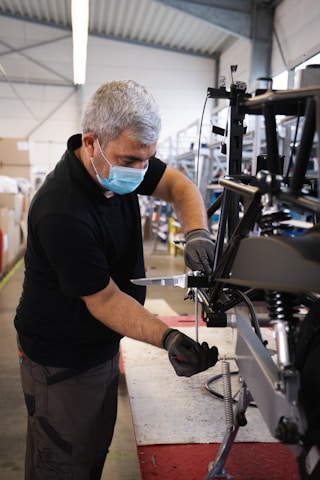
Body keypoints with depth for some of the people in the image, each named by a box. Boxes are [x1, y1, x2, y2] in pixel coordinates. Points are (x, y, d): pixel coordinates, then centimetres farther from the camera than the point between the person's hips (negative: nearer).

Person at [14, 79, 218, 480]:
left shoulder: (123, 159, -9)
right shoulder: (62, 213, -33)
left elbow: (180, 187, -3)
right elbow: (104, 300, -26)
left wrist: (196, 233, -23)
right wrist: (168, 339, -35)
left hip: (103, 346, 8)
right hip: (62, 363, -8)